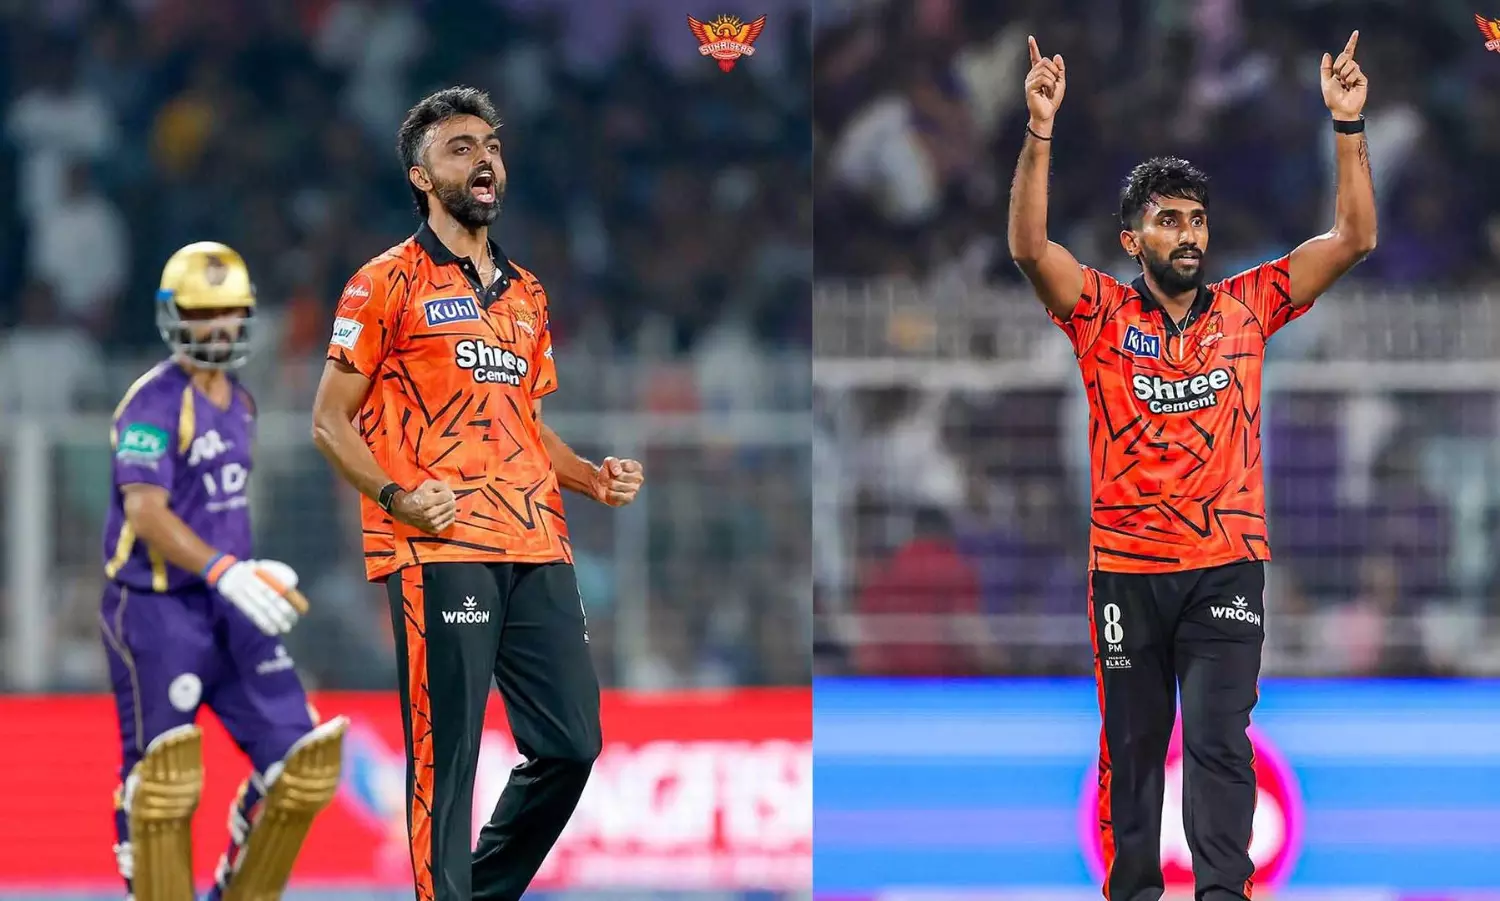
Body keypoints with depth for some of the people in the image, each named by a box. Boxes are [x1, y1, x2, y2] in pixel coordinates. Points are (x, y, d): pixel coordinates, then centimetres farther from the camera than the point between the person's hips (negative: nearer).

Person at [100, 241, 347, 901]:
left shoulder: (239, 402, 13)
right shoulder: (154, 402, -13)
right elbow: (146, 513, -26)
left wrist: (255, 572, 17)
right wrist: (225, 571, -37)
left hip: (226, 610, 7)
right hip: (154, 608, -7)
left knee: (300, 759, -2)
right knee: (163, 775, -6)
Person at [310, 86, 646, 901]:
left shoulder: (526, 296, 21)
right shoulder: (388, 284, 1)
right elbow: (330, 422, -1)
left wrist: (591, 478, 10)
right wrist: (397, 496, -17)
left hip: (537, 549, 7)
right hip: (438, 551, -7)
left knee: (570, 743, 4)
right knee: (446, 753, -7)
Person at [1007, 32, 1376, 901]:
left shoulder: (1248, 306, 5)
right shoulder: (1103, 313, 1)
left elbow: (1354, 238, 3)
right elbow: (1030, 246, -14)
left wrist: (1349, 126, -7)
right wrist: (1040, 133, -23)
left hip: (1228, 563, 0)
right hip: (1127, 567, 0)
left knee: (1220, 739, -9)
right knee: (1133, 743, 9)